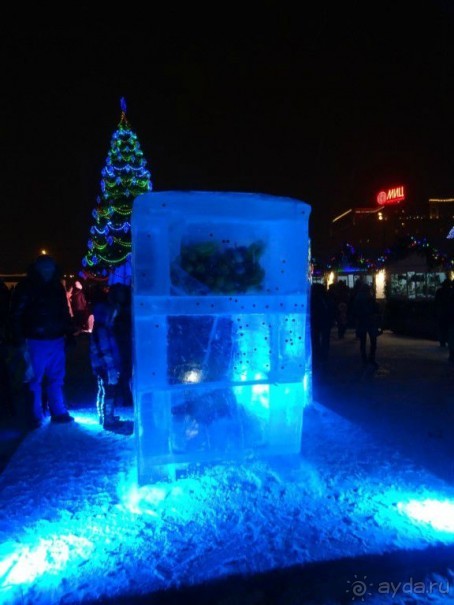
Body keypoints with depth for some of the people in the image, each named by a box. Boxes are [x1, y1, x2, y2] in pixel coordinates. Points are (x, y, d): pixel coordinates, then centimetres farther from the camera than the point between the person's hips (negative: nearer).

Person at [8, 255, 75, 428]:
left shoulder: (57, 287, 10)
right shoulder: (26, 288, -4)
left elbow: (64, 313, 15)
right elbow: (15, 316, -6)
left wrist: (69, 335, 8)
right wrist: (20, 341, -13)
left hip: (57, 341, 4)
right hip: (36, 342, -4)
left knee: (56, 378, 10)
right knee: (35, 380, 3)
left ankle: (59, 413, 20)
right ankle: (37, 418, 14)